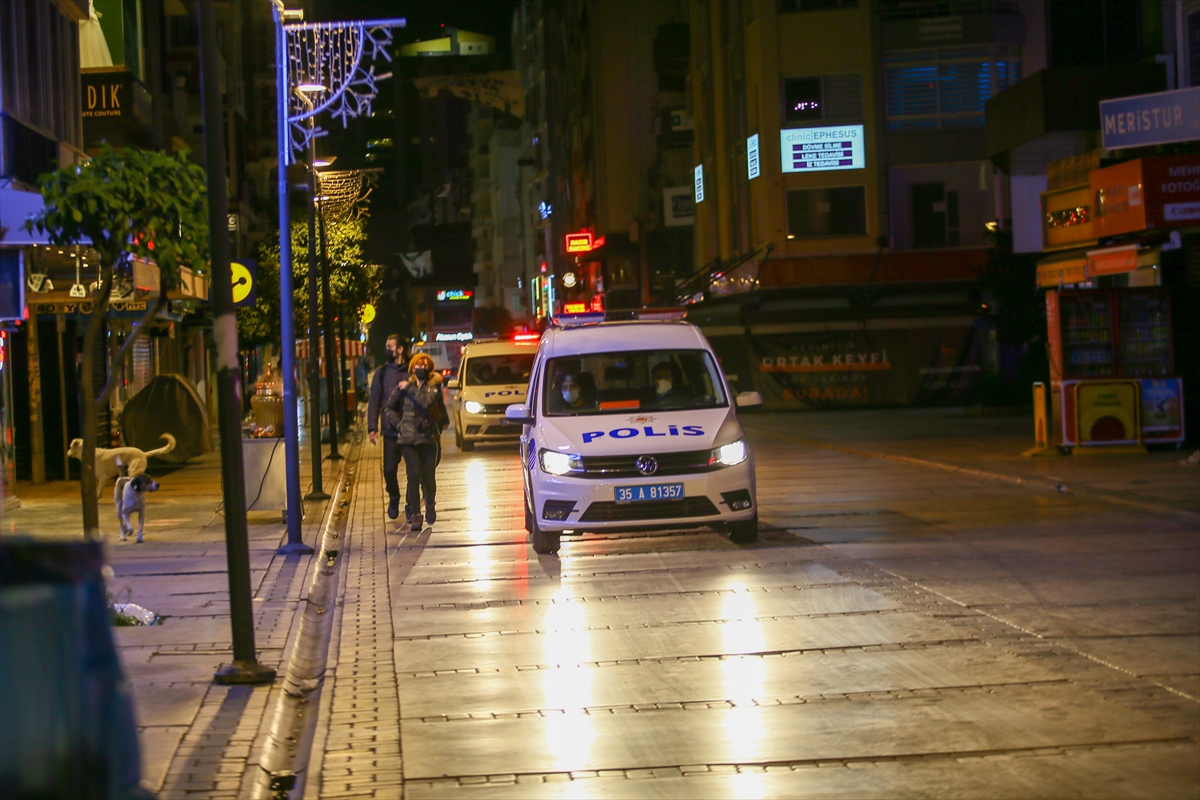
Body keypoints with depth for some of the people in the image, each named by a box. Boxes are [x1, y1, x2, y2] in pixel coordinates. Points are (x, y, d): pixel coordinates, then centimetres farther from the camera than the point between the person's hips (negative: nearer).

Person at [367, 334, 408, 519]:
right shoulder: (382, 373, 7)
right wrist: (372, 427, -2)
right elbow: (374, 402, 6)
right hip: (391, 430, 1)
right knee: (389, 469, 0)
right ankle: (394, 497, 26)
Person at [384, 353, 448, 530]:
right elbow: (389, 408, 13)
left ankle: (430, 505, 28)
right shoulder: (402, 387, 6)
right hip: (408, 438, 0)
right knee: (414, 475, -9)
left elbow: (427, 401, -16)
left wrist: (409, 389, -10)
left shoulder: (434, 387, 4)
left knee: (428, 476, 0)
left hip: (428, 437, 0)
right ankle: (414, 514, -2)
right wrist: (399, 424, 1)